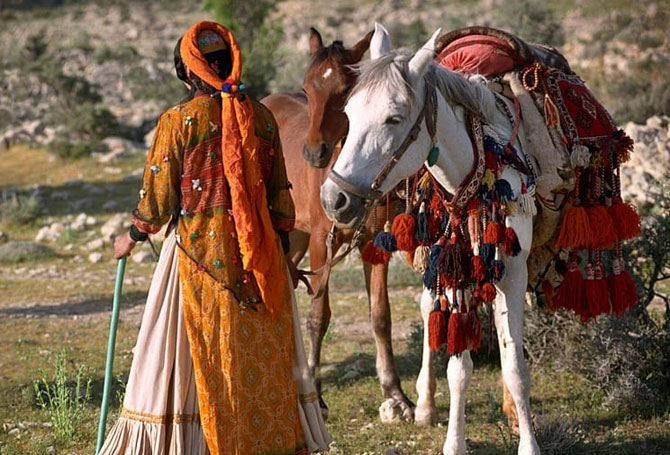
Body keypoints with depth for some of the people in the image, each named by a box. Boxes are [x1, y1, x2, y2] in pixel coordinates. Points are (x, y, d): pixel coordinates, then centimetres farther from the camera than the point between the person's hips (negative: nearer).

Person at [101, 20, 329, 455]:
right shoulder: (261, 116, 2)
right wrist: (283, 248, 17)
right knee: (267, 355, 13)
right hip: (261, 257, 4)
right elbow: (280, 193, 7)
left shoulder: (178, 122, -10)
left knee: (211, 361, 5)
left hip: (201, 255, -4)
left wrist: (133, 237, 13)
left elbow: (158, 199, -5)